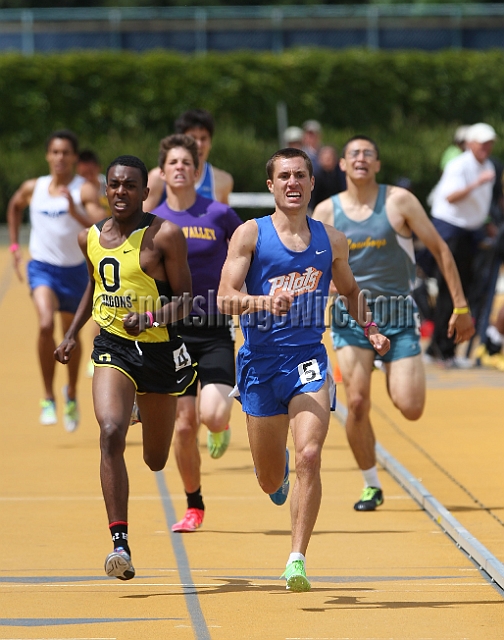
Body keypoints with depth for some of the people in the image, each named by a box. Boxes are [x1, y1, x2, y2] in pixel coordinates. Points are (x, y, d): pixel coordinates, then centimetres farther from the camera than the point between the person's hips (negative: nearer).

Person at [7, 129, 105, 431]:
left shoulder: (85, 190, -12)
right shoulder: (32, 188, -1)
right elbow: (14, 206, 22)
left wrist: (76, 213, -40)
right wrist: (15, 245, 16)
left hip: (74, 270, 0)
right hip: (42, 267, 0)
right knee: (46, 324, -24)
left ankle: (72, 393, 42)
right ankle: (48, 397, -11)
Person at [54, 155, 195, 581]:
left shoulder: (165, 235, -11)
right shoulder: (91, 238, 4)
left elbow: (185, 299, -10)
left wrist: (150, 317, -28)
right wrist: (73, 334, 22)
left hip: (159, 350, -2)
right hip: (112, 349, 2)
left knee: (156, 461, 15)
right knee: (111, 434, -25)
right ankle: (120, 542, -26)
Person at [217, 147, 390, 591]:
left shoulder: (331, 241, 6)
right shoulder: (250, 234, -3)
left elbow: (350, 292, 23)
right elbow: (226, 298, -11)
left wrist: (370, 329, 5)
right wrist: (266, 302, -30)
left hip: (308, 359, 1)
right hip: (260, 360, -1)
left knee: (309, 458, -22)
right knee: (270, 481, 11)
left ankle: (297, 560, -17)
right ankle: (279, 469, 51)